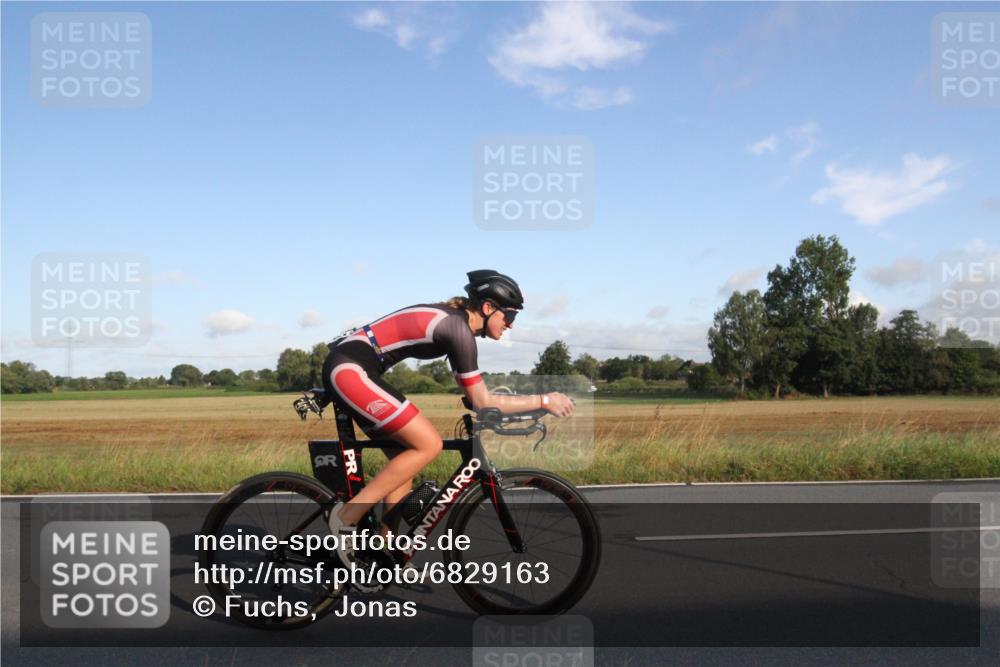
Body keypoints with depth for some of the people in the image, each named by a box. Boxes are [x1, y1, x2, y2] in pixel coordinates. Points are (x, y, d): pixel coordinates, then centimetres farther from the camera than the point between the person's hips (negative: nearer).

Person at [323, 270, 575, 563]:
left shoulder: (452, 319, 14)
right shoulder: (459, 328, -14)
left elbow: (473, 393, 25)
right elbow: (483, 402, -10)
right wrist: (543, 400, -6)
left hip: (346, 369, 10)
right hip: (350, 369, -10)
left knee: (407, 453, 12)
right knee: (428, 445, -12)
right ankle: (347, 515, -6)